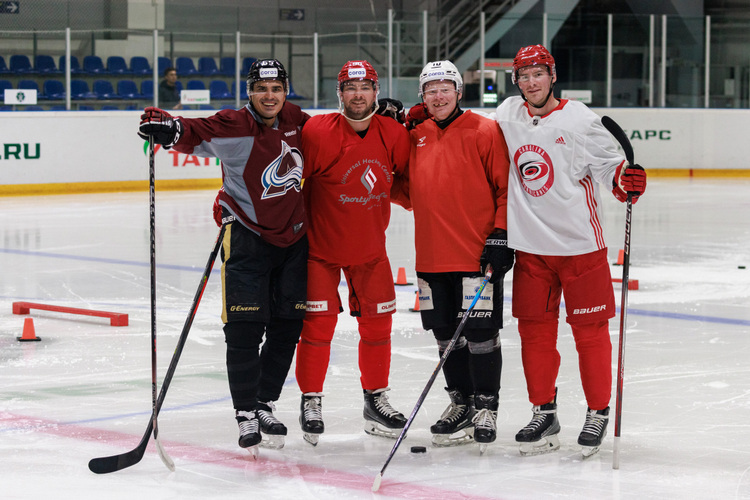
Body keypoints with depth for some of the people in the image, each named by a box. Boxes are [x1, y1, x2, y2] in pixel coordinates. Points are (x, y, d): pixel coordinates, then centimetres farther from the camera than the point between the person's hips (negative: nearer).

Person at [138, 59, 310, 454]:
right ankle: (246, 414, 1)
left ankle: (266, 405, 23)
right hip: (248, 236, -5)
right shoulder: (234, 126, -15)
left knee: (288, 325, 8)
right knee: (245, 328, -9)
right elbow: (197, 134, -29)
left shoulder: (294, 120, 2)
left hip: (293, 236, 5)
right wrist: (170, 129, -50)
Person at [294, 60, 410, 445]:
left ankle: (376, 399, 24)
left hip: (370, 247, 4)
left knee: (377, 323, 8)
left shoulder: (394, 134, -7)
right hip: (320, 244, -4)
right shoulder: (317, 132, -20)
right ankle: (311, 401, 12)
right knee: (317, 323, -4)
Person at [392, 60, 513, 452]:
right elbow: (408, 193, 19)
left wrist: (501, 235, -11)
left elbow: (507, 188, -5)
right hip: (432, 255, 5)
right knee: (447, 334, 11)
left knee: (480, 333, -2)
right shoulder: (414, 136, 11)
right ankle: (461, 403, 24)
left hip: (478, 253, -5)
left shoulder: (484, 131, -5)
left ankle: (486, 407, 9)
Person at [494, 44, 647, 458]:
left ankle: (598, 413, 14)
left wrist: (626, 180, -25)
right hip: (529, 245, 4)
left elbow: (607, 164, -7)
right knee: (534, 329, 8)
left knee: (590, 329, 2)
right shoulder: (507, 115, 5)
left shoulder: (579, 120, -8)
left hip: (580, 242, -4)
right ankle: (544, 413, 20)